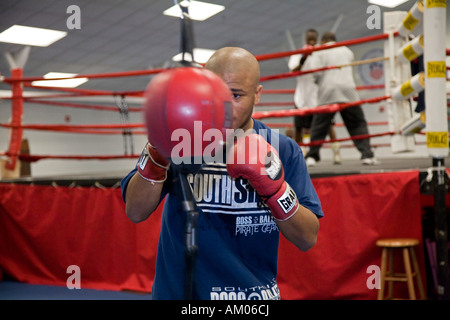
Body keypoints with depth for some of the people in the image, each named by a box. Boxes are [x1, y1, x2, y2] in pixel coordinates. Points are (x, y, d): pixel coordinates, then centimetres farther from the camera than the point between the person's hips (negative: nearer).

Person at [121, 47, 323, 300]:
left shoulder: (282, 150, -2)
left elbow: (308, 239, -6)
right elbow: (136, 212, -12)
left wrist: (275, 189, -20)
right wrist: (159, 154, -25)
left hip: (256, 294, 1)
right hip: (180, 291, -1)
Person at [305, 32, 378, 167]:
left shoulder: (320, 52, 7)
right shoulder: (346, 50, 19)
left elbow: (317, 73, -4)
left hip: (327, 93, -2)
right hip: (348, 92, 2)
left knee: (318, 126, 6)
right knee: (358, 125, 6)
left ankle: (312, 156, 3)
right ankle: (367, 155, -2)